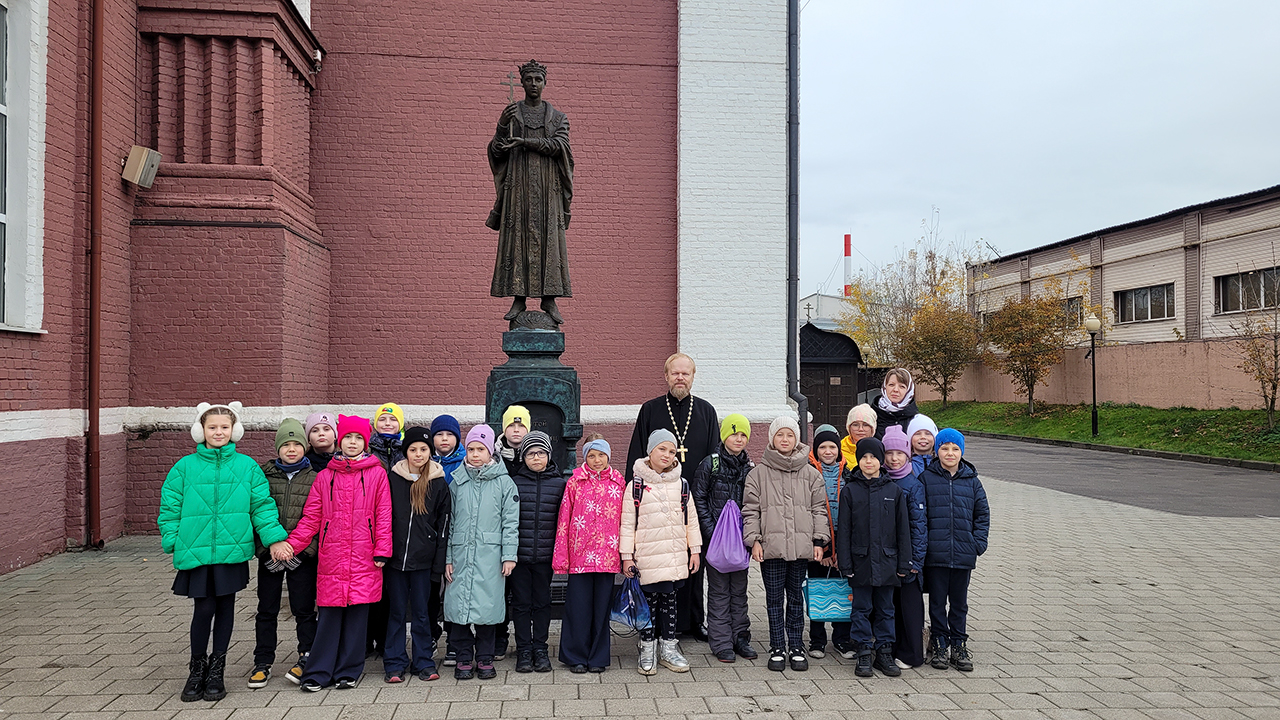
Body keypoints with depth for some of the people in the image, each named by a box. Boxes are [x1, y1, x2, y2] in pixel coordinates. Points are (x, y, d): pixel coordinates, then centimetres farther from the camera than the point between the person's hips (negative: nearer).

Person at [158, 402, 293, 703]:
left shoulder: (246, 466, 3)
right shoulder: (185, 467, 3)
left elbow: (261, 505, 1)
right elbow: (170, 507, 4)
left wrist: (274, 538, -7)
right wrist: (172, 541, -4)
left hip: (232, 549, 1)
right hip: (196, 551, -1)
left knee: (225, 606, 9)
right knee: (203, 608, -1)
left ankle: (216, 670, 25)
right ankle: (197, 669, 22)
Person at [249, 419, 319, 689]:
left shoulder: (315, 476, 0)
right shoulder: (264, 474, 4)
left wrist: (301, 551, -9)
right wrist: (267, 551, -6)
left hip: (303, 555, -2)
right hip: (268, 554, 2)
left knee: (303, 609, 4)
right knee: (267, 610, 9)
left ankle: (307, 658, 18)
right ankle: (263, 662, 21)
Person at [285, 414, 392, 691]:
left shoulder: (377, 474, 5)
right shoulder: (325, 477, 10)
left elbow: (384, 516, 2)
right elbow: (311, 518, 8)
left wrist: (382, 551, -5)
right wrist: (290, 544, -3)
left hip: (363, 560, -1)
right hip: (332, 558, 1)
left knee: (357, 614, 4)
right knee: (328, 616, 2)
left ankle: (349, 671, 16)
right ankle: (319, 672, 12)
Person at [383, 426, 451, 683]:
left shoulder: (439, 483, 2)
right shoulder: (392, 479, 2)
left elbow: (443, 526, 3)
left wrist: (439, 564, -1)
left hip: (423, 558, 0)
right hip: (395, 556, 0)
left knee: (421, 612, 7)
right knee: (396, 611, 7)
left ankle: (423, 662, 18)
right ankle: (395, 664, 17)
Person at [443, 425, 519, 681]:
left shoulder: (504, 482, 3)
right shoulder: (456, 482, 9)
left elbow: (511, 522, 2)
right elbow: (448, 522, 10)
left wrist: (509, 555, -5)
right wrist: (447, 558, 6)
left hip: (490, 556, -2)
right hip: (460, 554, 2)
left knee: (487, 605, 1)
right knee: (459, 606, 1)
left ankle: (485, 658, 16)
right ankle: (463, 658, 15)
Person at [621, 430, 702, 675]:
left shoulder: (681, 484, 7)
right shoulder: (636, 485, -4)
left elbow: (691, 519, 12)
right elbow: (627, 523, -3)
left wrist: (694, 550, 10)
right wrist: (627, 556, -6)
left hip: (676, 556, 3)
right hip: (647, 557, -3)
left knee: (669, 600, 12)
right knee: (649, 600, 3)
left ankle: (668, 648, 22)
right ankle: (648, 650, 16)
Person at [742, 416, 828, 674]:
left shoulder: (810, 473, 8)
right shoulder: (759, 473, 3)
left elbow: (819, 509, 9)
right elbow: (750, 510, 2)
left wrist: (819, 540, 2)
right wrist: (753, 540, -6)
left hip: (801, 546, 1)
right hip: (771, 546, -1)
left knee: (796, 597, 11)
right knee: (774, 599, 6)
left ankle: (796, 647, 21)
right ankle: (777, 649, 16)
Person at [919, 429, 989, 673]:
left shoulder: (972, 481, 6)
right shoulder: (926, 478, -2)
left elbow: (983, 514, 10)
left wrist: (978, 543, 0)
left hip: (964, 554, 2)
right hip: (935, 554, -2)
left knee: (959, 602, 12)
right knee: (937, 601, 7)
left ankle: (958, 645, 23)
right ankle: (938, 645, 19)